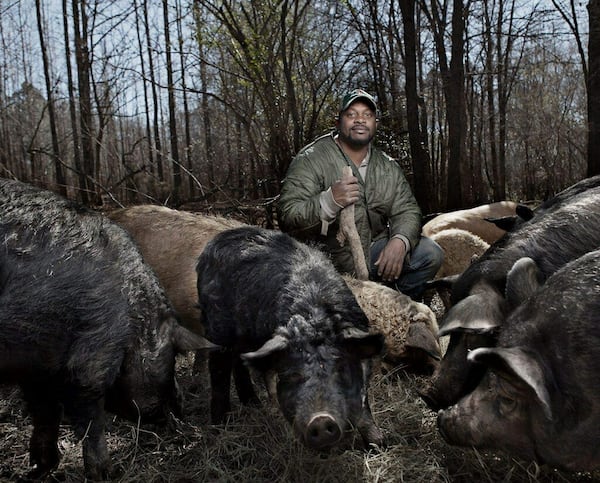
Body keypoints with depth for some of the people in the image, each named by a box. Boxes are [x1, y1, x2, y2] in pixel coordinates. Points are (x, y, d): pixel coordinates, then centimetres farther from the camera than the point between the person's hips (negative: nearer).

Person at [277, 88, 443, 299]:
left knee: (430, 253, -10)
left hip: (374, 253, 5)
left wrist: (400, 241, -22)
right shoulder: (311, 160, -10)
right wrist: (329, 201, -37)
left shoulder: (389, 167, 8)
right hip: (326, 260, -5)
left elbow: (406, 211, 2)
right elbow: (287, 216, -19)